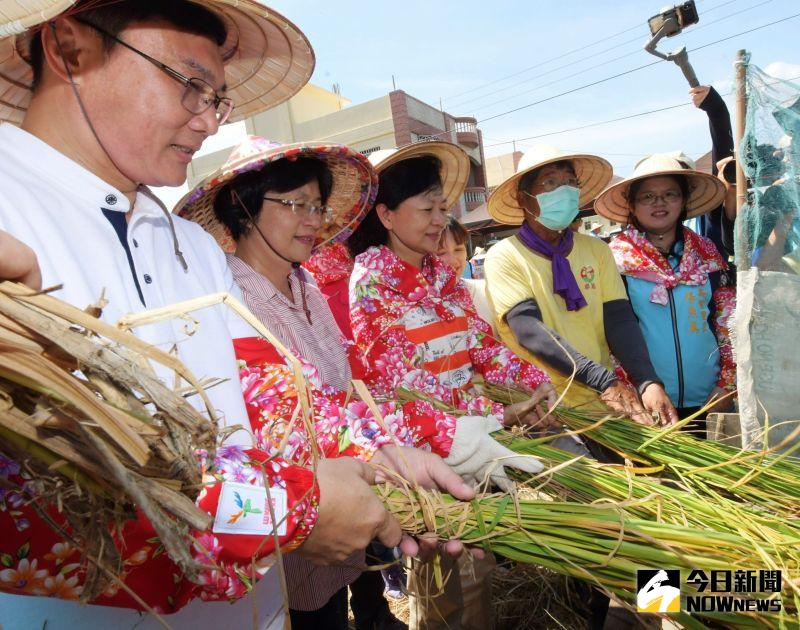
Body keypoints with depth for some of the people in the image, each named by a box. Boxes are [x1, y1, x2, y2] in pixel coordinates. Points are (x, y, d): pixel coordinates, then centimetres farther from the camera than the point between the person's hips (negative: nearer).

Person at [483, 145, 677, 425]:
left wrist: (648, 381, -15)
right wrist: (605, 380, -24)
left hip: (601, 403, 4)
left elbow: (619, 319, 2)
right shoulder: (504, 256, -5)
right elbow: (528, 330, -16)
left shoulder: (597, 249, 9)